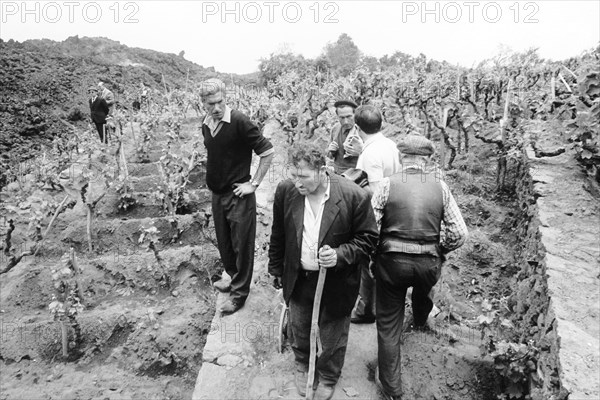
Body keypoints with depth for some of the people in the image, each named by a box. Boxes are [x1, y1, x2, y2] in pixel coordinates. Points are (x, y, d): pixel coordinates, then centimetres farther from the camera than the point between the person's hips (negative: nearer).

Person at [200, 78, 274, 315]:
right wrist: (212, 179, 10)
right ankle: (234, 277, 41)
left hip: (238, 196, -7)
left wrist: (254, 184, -14)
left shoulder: (239, 122, -16)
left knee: (242, 245, 5)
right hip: (217, 195, 7)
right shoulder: (206, 125, 4)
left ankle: (239, 293, 20)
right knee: (223, 243, 19)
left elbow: (268, 152, -15)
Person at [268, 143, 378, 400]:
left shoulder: (354, 196, -23)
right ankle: (302, 365, 56)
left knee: (333, 337, 18)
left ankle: (328, 377, 49)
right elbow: (278, 236, 1)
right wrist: (276, 269, 9)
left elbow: (368, 238, -11)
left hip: (336, 282, -2)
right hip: (298, 279, 3)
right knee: (299, 329, 24)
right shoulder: (285, 190, -13)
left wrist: (340, 255, -28)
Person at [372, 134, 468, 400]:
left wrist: (373, 255, 6)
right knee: (423, 288, 38)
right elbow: (459, 234, -4)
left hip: (391, 261, -2)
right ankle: (421, 322, 68)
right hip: (429, 264, 3)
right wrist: (439, 250, 13)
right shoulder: (440, 187, -3)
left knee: (389, 326, 13)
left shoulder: (387, 184, -9)